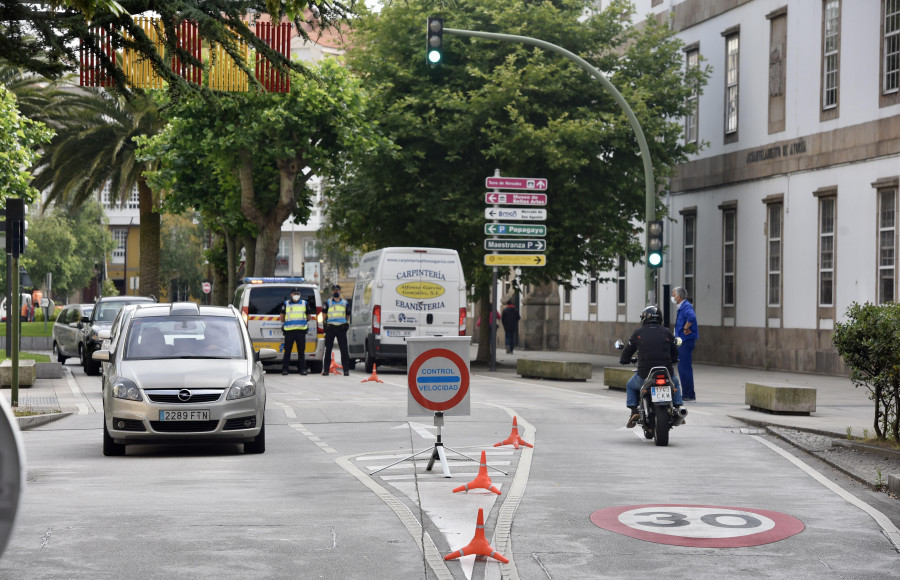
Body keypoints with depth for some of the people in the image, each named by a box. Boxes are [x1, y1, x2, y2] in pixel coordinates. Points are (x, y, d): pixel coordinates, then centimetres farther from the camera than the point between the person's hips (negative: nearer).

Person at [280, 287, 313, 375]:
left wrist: (307, 324, 19)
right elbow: (282, 315, 20)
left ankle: (302, 369, 6)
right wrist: (283, 325, 18)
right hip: (289, 331, -1)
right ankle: (284, 369, 3)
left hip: (301, 331, 1)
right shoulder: (286, 304, 9)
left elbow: (308, 315, 22)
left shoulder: (304, 303, 12)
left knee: (301, 351, 1)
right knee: (287, 351, -2)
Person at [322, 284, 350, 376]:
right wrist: (325, 324, 1)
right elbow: (325, 315, 10)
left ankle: (346, 369, 1)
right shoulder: (328, 302, 9)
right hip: (330, 327, -1)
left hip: (341, 327, 1)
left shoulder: (345, 303, 14)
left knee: (344, 350, -3)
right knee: (328, 349, 1)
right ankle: (326, 369, 6)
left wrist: (347, 323, 5)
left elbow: (347, 316, 19)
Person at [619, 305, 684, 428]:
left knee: (630, 386, 29)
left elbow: (627, 351, 10)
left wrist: (624, 360, 32)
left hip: (645, 374, -2)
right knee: (675, 383, 37)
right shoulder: (667, 332, 7)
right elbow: (675, 354, 14)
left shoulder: (638, 333, 4)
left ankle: (634, 412, 12)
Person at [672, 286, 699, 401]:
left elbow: (692, 317, -36)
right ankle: (687, 393, 19)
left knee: (684, 368, -10)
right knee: (683, 368, 13)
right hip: (682, 341, 11)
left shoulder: (686, 307, -15)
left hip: (686, 341, -11)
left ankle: (689, 395, -7)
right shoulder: (681, 307, 17)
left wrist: (686, 328, -25)